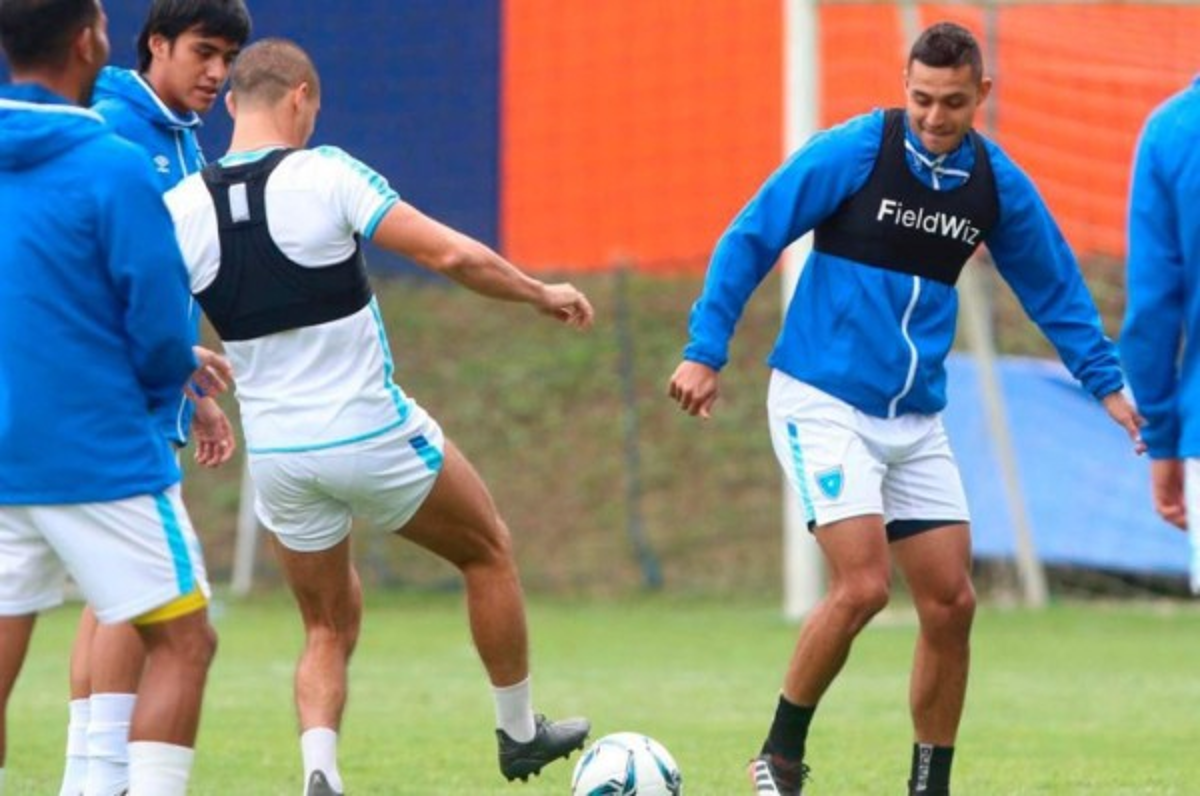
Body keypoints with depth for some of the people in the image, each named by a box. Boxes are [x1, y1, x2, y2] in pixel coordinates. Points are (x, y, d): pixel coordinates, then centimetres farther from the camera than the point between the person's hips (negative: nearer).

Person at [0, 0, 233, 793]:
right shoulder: (114, 168, -14)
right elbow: (161, 327, -14)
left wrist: (172, 363, 23)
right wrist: (167, 376, 11)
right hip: (98, 454, -6)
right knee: (182, 642, 5)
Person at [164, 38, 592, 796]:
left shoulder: (182, 207, -4)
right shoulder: (327, 175, -15)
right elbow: (450, 254, -15)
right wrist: (542, 294, 0)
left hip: (277, 451, 4)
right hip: (373, 434, -4)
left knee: (329, 628, 19)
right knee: (489, 551, 23)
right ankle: (520, 732, 33)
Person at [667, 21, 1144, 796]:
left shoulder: (998, 185, 2)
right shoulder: (853, 151, -12)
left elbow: (1055, 288, 15)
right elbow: (749, 239, -7)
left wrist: (1109, 384, 9)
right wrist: (705, 352, -12)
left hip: (916, 420, 5)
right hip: (824, 402, -5)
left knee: (951, 602, 1)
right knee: (864, 586, -18)